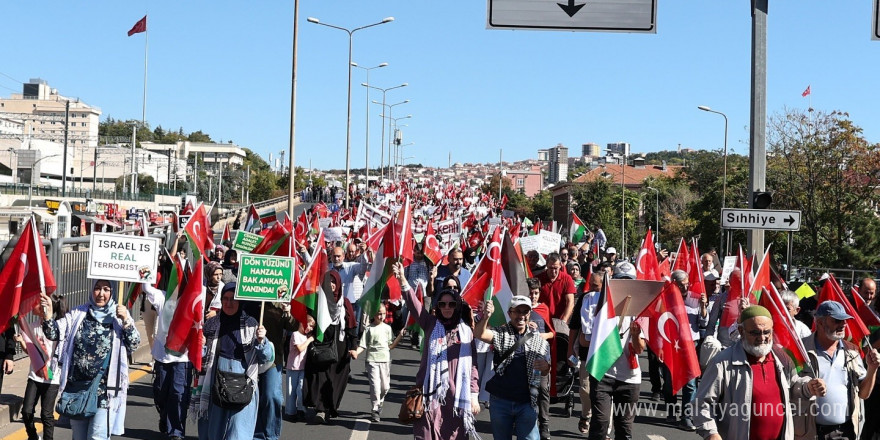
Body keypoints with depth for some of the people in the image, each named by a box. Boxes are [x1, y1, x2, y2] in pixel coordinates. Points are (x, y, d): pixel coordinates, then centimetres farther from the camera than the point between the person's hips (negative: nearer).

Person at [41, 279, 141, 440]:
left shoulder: (119, 316, 2)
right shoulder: (78, 314, 7)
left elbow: (134, 344, -3)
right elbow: (55, 334, 0)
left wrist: (126, 321, -18)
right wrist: (48, 315, -19)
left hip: (105, 391, -3)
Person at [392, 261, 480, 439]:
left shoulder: (466, 331, 8)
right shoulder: (431, 324, 7)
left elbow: (472, 365, 8)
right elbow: (414, 303, -9)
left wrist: (474, 395, 3)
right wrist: (403, 281, -25)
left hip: (457, 395, 1)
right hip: (431, 393, 0)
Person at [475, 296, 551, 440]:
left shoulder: (538, 339, 8)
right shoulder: (501, 333, 1)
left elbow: (544, 373, 14)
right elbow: (480, 334, -19)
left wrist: (545, 367, -11)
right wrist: (485, 317, -40)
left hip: (527, 402, 1)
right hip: (500, 401, 0)